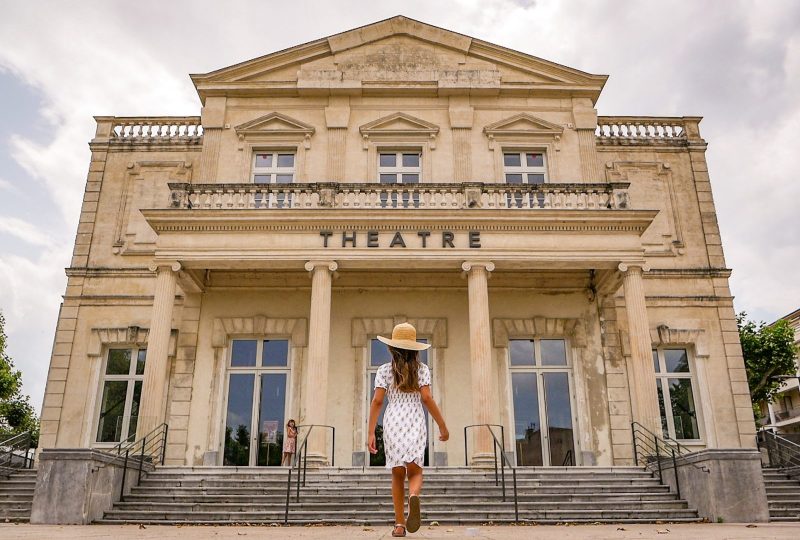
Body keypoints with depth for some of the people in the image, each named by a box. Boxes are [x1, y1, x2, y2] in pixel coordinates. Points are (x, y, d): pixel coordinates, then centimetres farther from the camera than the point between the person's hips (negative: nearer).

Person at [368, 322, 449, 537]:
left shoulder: (384, 370, 5)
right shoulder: (422, 369, 4)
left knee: (398, 474, 11)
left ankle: (399, 524, 9)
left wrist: (371, 433, -3)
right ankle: (414, 496, -30)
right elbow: (426, 398, -6)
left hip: (393, 422, 1)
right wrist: (442, 426, 0)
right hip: (415, 422, -1)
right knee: (414, 472, 4)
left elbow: (377, 401, -3)